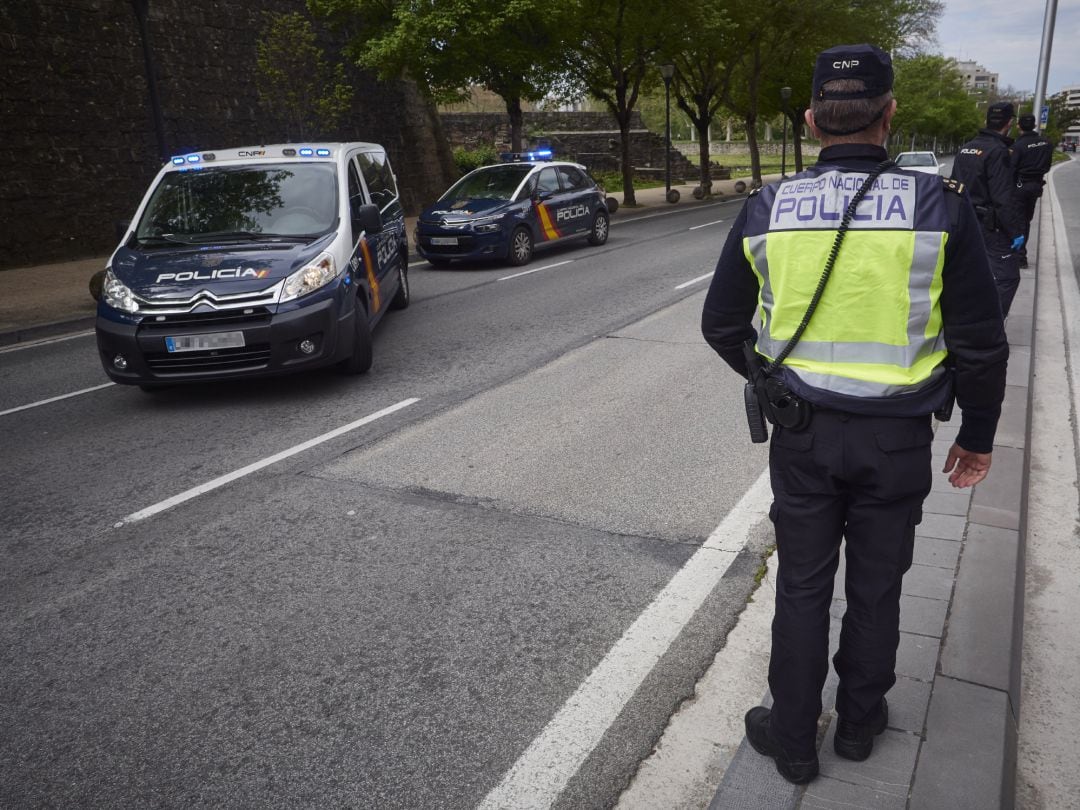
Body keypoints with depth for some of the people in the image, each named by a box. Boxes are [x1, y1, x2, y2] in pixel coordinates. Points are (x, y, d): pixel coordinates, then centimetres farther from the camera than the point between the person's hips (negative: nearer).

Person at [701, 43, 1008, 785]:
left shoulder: (767, 209, -7)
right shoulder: (938, 206, -12)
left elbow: (722, 325, 2)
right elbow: (981, 342, -8)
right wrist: (978, 435, 7)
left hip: (801, 431, 1)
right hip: (895, 437, 0)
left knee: (802, 587, 16)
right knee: (876, 588, 19)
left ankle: (793, 740, 30)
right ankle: (860, 723, 40)